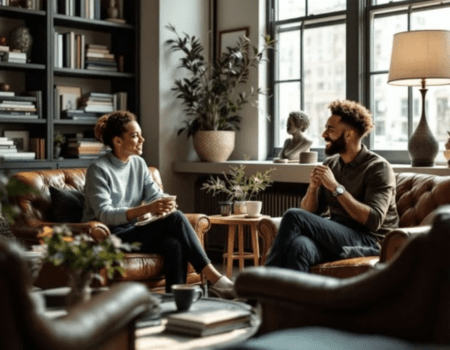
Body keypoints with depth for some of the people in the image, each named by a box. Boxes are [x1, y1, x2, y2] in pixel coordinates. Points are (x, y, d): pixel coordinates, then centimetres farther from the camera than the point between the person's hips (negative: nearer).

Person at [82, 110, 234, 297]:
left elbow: (155, 195, 3)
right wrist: (146, 209, -35)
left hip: (133, 231, 6)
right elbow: (104, 214, -22)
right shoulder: (98, 169, -12)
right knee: (175, 219, -25)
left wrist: (165, 204, -23)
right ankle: (212, 277, -22)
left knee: (174, 244, -28)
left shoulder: (139, 163, 9)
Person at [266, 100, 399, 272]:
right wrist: (313, 188, -8)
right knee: (299, 246, -33)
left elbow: (374, 221, -17)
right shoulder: (330, 164, 14)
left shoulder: (378, 168, -5)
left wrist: (336, 188, -19)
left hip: (368, 241, -5)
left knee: (293, 216, -24)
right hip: (335, 237, 5)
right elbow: (308, 213, 13)